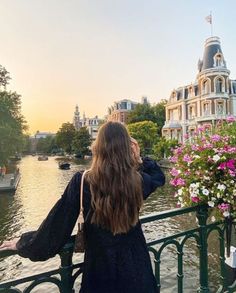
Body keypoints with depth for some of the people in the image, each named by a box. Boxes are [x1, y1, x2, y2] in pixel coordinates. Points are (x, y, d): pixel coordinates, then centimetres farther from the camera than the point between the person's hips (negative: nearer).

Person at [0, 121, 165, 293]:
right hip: (135, 263, 2)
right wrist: (140, 159, -4)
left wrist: (23, 244, 1)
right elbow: (159, 176, 8)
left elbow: (56, 224, -14)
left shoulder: (82, 182, -22)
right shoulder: (138, 180, -15)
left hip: (100, 265, -1)